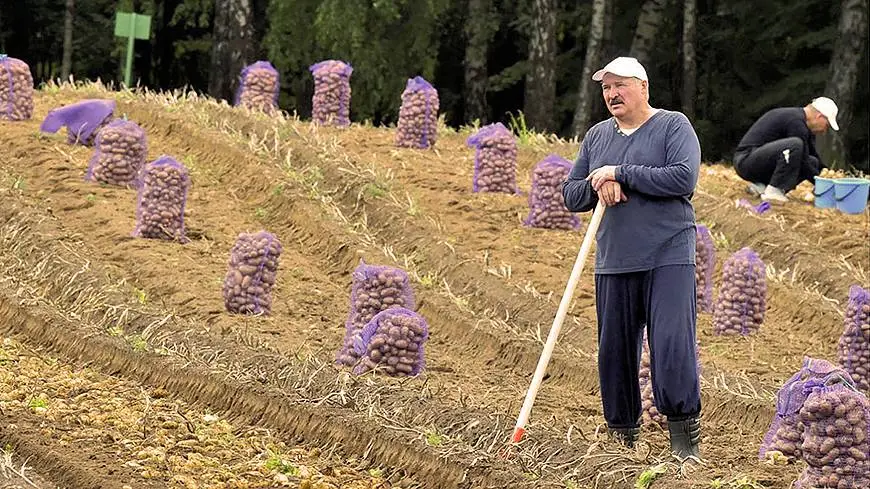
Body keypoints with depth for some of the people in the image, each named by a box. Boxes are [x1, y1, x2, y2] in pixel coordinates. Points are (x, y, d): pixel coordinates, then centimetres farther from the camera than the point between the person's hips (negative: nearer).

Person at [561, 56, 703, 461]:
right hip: (613, 262, 5)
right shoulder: (596, 136, 16)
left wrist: (620, 174, -13)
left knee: (672, 345, -14)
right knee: (614, 350, 6)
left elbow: (684, 178, -15)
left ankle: (685, 437, -8)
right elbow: (571, 196, 15)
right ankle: (622, 435, 17)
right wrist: (597, 185, -8)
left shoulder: (673, 126, 0)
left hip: (668, 257, -5)